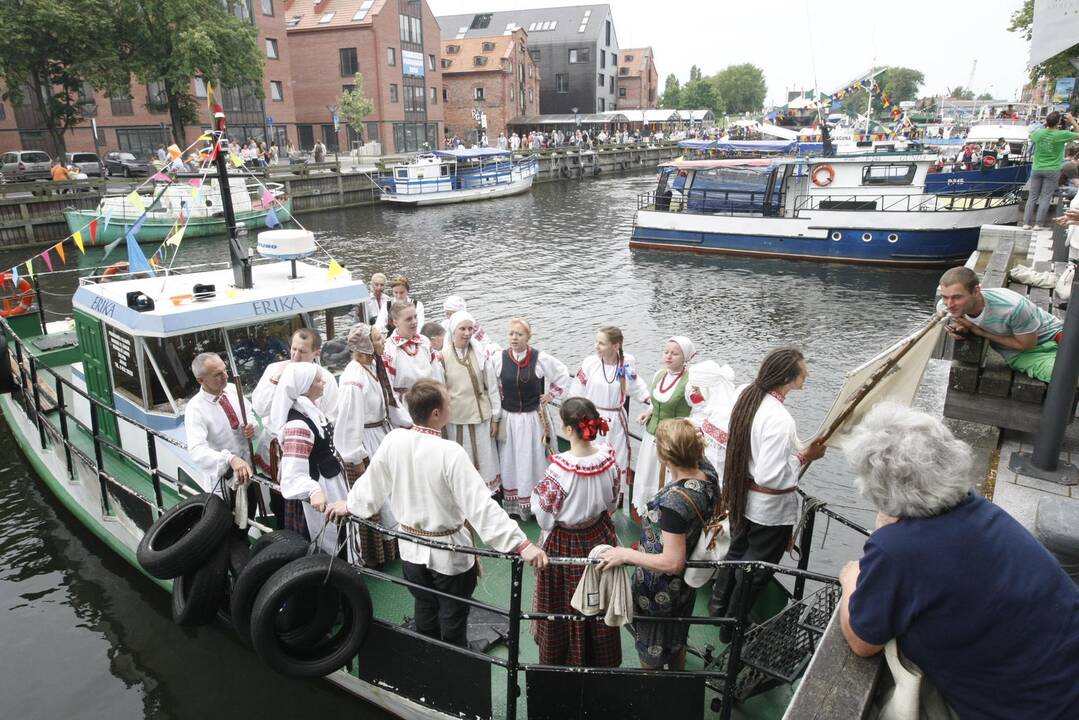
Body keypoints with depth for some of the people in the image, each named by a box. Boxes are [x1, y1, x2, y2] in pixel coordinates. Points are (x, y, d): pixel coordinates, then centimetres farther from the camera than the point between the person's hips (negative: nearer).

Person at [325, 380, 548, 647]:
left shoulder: (393, 441, -13)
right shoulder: (450, 452, -28)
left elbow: (371, 481, 4)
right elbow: (481, 504, -32)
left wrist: (350, 504, 25)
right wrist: (521, 544, -32)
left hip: (412, 549, 5)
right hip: (449, 553, -5)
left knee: (424, 615, 26)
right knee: (453, 624, 16)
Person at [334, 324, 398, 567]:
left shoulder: (373, 367, 1)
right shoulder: (353, 379, -24)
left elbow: (388, 402, 12)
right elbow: (350, 421, -21)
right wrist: (357, 458, -16)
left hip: (381, 439, 9)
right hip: (364, 446, -8)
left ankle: (389, 542, 38)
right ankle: (371, 555, 24)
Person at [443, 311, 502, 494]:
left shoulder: (482, 354, -7)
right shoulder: (443, 357, -5)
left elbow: (492, 387, -1)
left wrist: (495, 417, 2)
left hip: (480, 416, 0)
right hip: (454, 418, 0)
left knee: (483, 458, 10)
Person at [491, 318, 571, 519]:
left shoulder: (540, 358, -12)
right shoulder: (499, 358, -9)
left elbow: (563, 373, 4)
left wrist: (551, 394, 2)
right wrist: (501, 397, 7)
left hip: (533, 418, -2)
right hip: (508, 418, 2)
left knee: (532, 461, 8)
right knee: (509, 461, 12)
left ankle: (533, 503, 22)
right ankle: (511, 502, 27)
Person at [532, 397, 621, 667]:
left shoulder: (559, 469, -32)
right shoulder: (608, 456, -16)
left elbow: (544, 516, -20)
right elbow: (612, 504, -1)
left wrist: (538, 491, -5)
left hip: (564, 545, -5)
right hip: (600, 537, 5)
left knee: (565, 605, 18)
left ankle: (561, 660, 40)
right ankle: (602, 659, 47)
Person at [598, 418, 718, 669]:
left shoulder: (673, 502, -40)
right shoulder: (707, 472, -18)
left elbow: (672, 563, -33)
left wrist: (625, 555, -28)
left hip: (660, 590, -8)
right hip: (688, 582, 8)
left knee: (652, 653, 20)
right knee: (677, 639, 34)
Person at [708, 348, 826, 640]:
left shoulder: (745, 394, -9)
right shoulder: (780, 420, -33)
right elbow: (771, 477, -31)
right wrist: (805, 457, -19)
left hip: (741, 496, 8)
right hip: (771, 509, -8)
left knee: (736, 552, 29)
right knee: (755, 570, 14)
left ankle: (718, 607, 49)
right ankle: (732, 627, 33)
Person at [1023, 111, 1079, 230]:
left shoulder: (1038, 133, -5)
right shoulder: (1062, 135, -13)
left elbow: (1031, 136, 20)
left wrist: (1045, 125, 19)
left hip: (1037, 169, 3)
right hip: (1052, 171, -3)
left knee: (1032, 196, 7)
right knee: (1046, 198, 2)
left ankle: (1026, 223, 4)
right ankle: (1038, 224, 0)